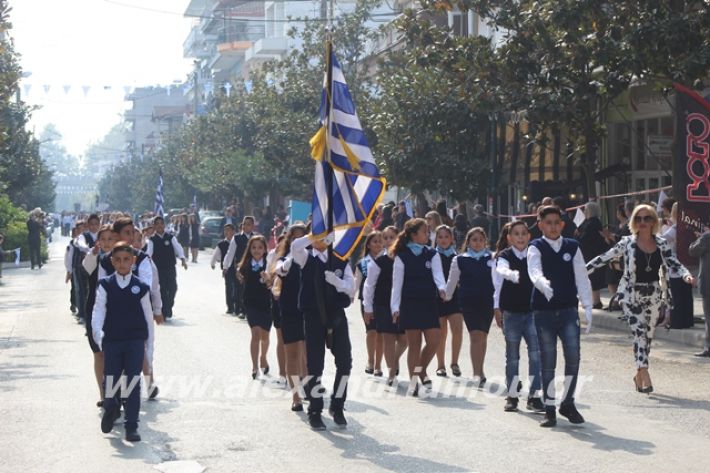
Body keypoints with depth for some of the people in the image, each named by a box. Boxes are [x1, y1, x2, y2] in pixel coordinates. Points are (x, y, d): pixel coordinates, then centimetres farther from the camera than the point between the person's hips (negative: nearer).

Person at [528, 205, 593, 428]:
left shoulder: (572, 247, 7)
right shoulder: (536, 248, -1)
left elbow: (582, 278, 5)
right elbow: (535, 272, -20)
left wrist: (587, 307, -2)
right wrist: (544, 284, -42)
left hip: (568, 310, 2)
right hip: (543, 311, -2)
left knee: (573, 356, -7)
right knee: (548, 361, 3)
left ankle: (568, 403, 12)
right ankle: (549, 409, 12)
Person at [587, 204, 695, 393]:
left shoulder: (662, 244, 4)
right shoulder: (627, 243, -3)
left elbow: (674, 264, 0)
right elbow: (604, 258, 0)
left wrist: (686, 275, -20)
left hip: (654, 295, 3)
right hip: (632, 295, -3)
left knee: (648, 335, 10)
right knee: (640, 333, -14)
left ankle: (639, 375, 25)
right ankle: (645, 376, -17)